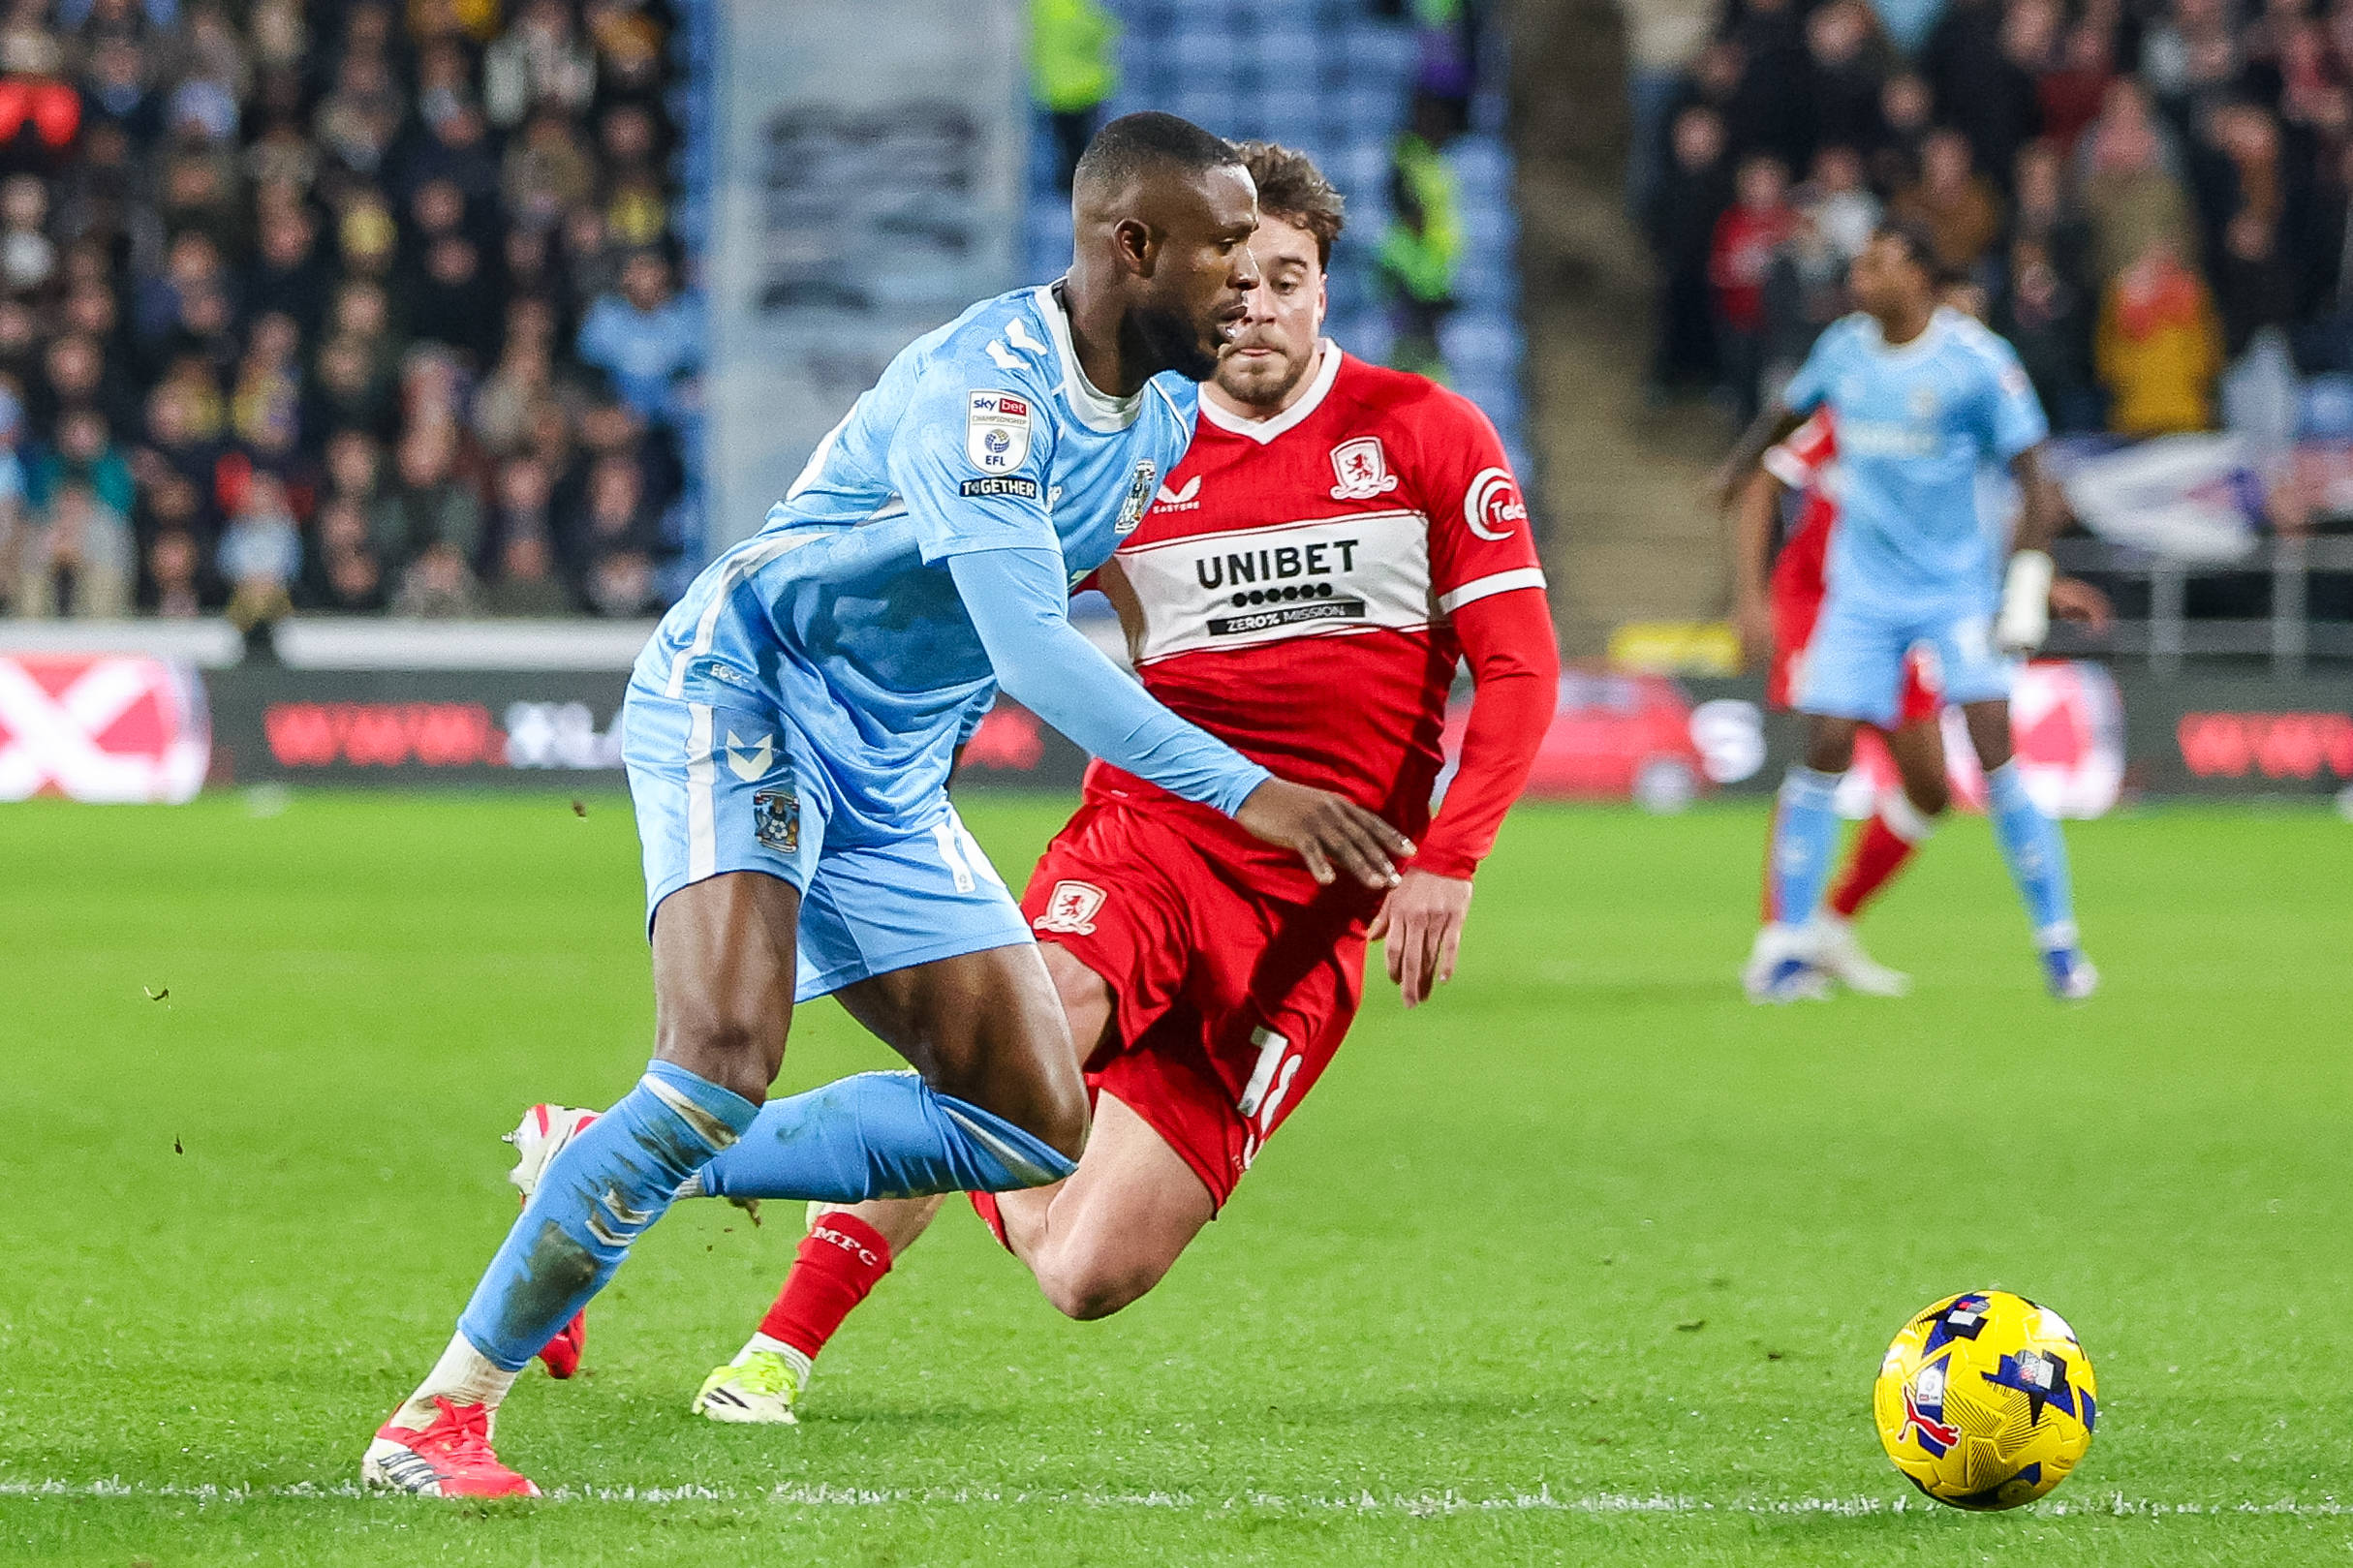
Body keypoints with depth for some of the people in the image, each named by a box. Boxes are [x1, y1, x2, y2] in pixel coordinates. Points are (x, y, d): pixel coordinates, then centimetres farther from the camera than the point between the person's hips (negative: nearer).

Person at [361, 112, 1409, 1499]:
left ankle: (610, 1176, 13)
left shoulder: (1170, 405, 4)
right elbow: (1031, 653, -34)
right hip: (742, 695, -9)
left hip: (890, 780, 9)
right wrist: (1246, 790, -37)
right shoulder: (982, 384, -24)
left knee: (1038, 1124, 4)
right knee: (728, 1054, -30)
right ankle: (441, 1418, -22)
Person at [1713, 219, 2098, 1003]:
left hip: (1955, 586, -3)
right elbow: (1785, 414, 24)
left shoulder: (1976, 361, -12)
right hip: (1862, 589, 3)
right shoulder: (1844, 348, 2)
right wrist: (1733, 474, 32)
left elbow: (2035, 480, -12)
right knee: (1826, 747, -7)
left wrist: (2026, 593, -20)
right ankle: (1789, 941, 3)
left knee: (1994, 746, -15)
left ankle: (2058, 939, -3)